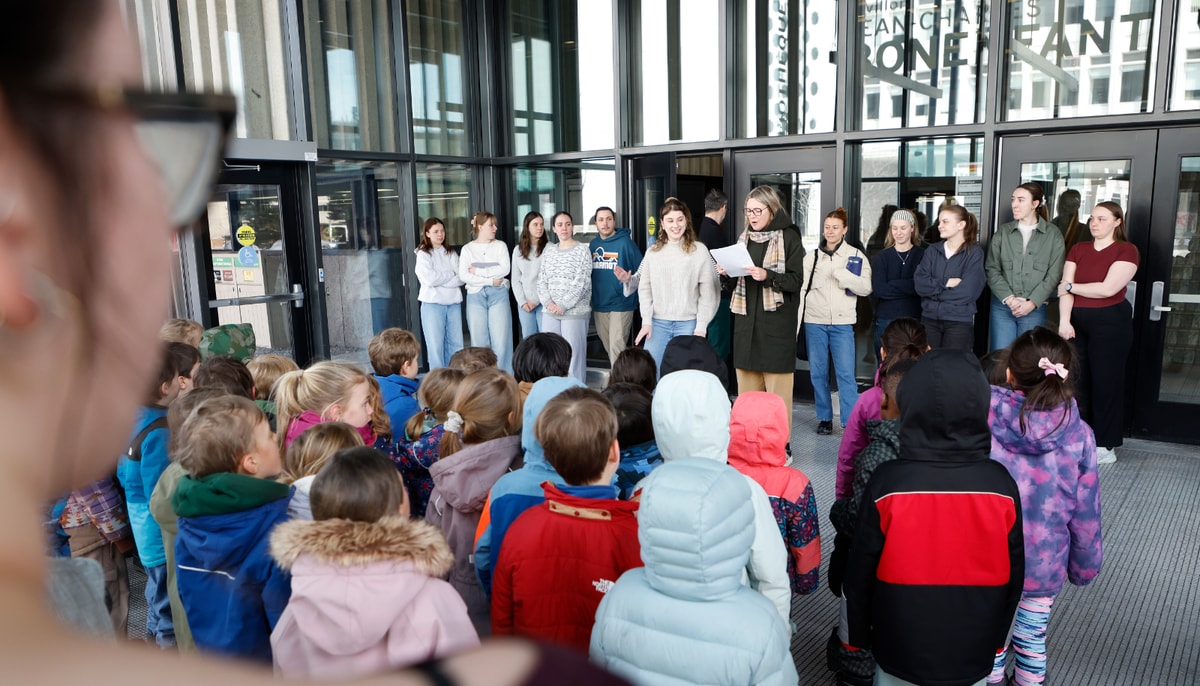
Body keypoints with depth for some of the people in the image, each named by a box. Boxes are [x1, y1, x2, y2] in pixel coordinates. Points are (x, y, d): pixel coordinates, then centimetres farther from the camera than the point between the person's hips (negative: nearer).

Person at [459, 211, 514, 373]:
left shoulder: (500, 246, 8)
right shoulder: (467, 249, 6)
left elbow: (505, 269, -7)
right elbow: (463, 275, -7)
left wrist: (478, 271, -7)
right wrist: (490, 280, -11)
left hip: (498, 295, 0)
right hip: (475, 296, 0)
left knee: (501, 341, -3)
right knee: (479, 341, 2)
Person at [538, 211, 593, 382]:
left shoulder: (582, 250, -2)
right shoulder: (549, 252, 13)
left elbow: (581, 283, -10)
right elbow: (541, 281, 10)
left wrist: (563, 306, -13)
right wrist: (548, 302, -7)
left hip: (575, 312, -5)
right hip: (550, 312, 5)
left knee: (574, 353, -4)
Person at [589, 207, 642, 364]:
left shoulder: (625, 242, -8)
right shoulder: (593, 244, 9)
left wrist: (629, 280, -27)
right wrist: (591, 299, 4)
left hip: (621, 304, -6)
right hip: (599, 305, 6)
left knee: (617, 345, -10)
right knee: (607, 345, 14)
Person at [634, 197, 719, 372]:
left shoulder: (699, 251, -2)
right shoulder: (653, 252, 8)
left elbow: (708, 292, -3)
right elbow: (644, 288, 9)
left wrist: (701, 327, -6)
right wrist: (646, 321, 1)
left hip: (688, 324, -2)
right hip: (658, 323, 3)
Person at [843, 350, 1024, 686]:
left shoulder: (887, 483, -22)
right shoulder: (1001, 485, -15)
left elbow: (860, 573, -12)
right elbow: (1014, 576, -2)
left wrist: (858, 636, 5)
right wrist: (996, 640, 14)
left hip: (900, 654, -2)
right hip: (974, 657, 2)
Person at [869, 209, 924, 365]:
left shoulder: (922, 255, 4)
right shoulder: (881, 257, 7)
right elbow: (878, 289, -6)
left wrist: (892, 285, -12)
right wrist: (910, 287, -11)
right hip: (885, 321, 1)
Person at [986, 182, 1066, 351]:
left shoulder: (1053, 235, 3)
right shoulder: (1002, 232, 7)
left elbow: (1054, 275, -2)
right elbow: (992, 270, 2)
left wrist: (1032, 303, -10)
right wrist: (1009, 299, -9)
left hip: (1035, 308, -1)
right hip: (1002, 306, 1)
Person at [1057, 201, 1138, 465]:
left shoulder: (1126, 250, -4)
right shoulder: (1078, 250, 10)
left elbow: (1108, 288, -16)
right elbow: (1065, 288, 1)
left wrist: (1071, 286, -4)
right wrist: (1064, 321, -11)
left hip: (1110, 322, -4)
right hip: (1077, 322, 4)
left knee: (1106, 381, 0)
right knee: (1077, 381, 4)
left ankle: (1106, 444, 10)